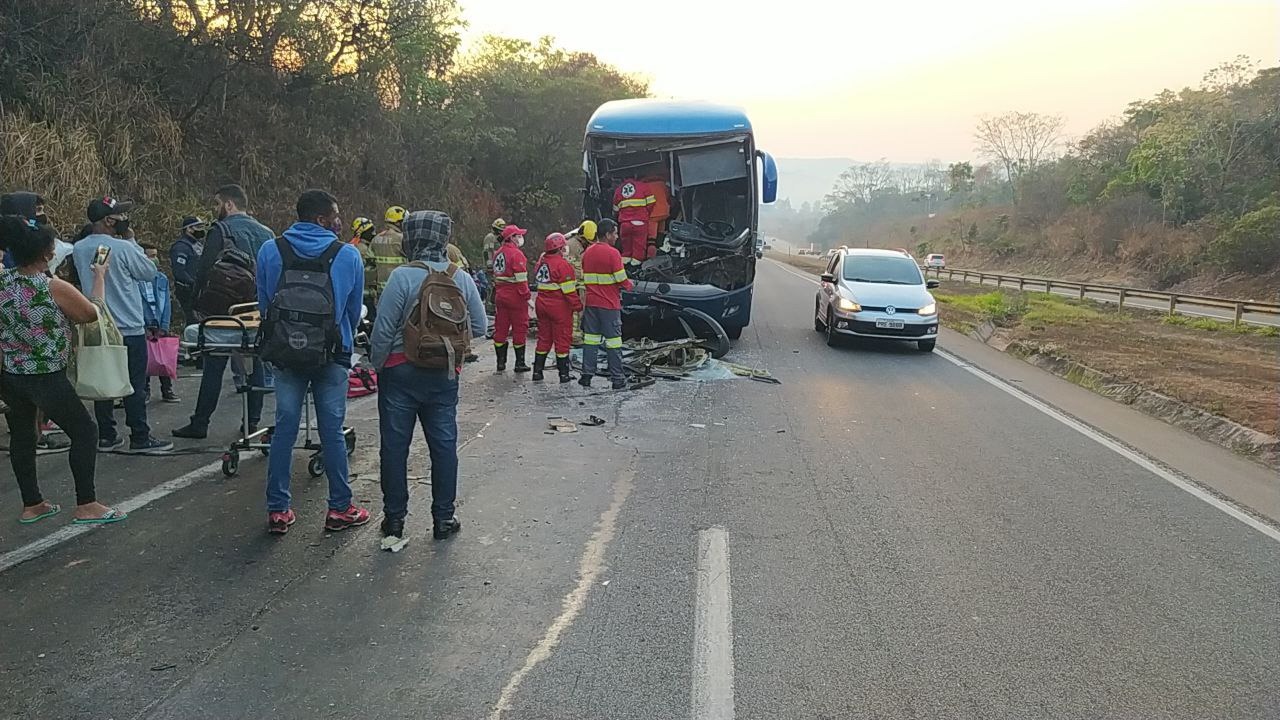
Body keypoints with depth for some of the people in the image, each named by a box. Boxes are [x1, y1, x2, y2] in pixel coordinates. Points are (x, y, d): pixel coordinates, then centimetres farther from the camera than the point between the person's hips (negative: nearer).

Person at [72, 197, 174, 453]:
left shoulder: (79, 249, 3)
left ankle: (106, 436, 16)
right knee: (135, 385, 1)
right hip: (129, 328, -6)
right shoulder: (124, 248, -17)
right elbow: (150, 272, -5)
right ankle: (140, 438, 6)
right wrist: (132, 240, 0)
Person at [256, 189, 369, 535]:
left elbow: (263, 303, 4)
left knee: (284, 428, 7)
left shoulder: (269, 251, -1)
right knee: (332, 431, 5)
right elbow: (355, 310, 3)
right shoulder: (349, 256, -6)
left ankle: (277, 510, 11)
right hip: (332, 354, -2)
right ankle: (340, 508, 12)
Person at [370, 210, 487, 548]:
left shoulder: (402, 276, -14)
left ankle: (394, 520, 14)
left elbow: (382, 331, -14)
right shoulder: (462, 278, -3)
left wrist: (377, 365, 0)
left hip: (400, 372, -3)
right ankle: (444, 518, 18)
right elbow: (479, 327, 3)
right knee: (444, 444, 11)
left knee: (395, 446, 7)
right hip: (445, 375, 3)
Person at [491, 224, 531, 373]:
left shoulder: (498, 253, 12)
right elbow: (521, 279, -18)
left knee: (501, 328, 11)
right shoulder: (516, 254, -15)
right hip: (516, 296, -8)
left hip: (500, 295, 8)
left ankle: (500, 362, 17)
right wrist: (527, 297, -13)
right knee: (519, 328, 1)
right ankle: (520, 363, 5)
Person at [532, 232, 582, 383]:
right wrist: (578, 307, -10)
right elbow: (569, 290, -17)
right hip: (559, 307, -7)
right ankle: (564, 374, 6)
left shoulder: (541, 262, 7)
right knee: (562, 340, 2)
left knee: (544, 338, 15)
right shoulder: (562, 264, -17)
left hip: (541, 304, 7)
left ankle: (537, 371, 18)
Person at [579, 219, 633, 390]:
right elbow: (622, 280, -13)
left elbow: (584, 279, 13)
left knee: (590, 338, 10)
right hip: (609, 304, -6)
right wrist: (629, 285, 7)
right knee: (613, 340, 0)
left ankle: (586, 375, 11)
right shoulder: (612, 253, -13)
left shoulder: (587, 252, 8)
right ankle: (617, 379, 4)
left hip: (591, 302, 6)